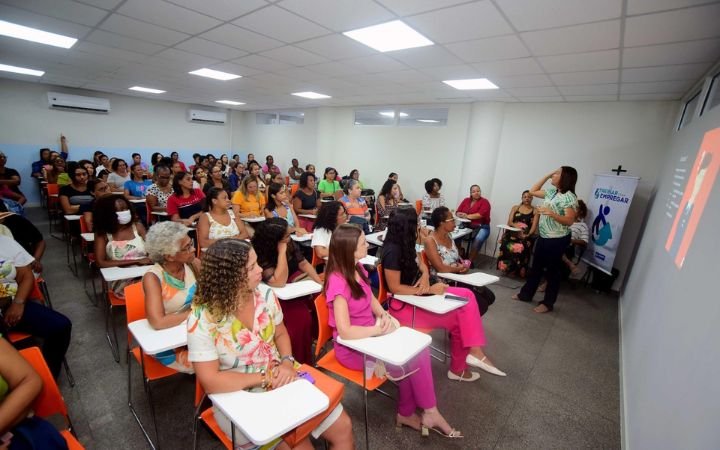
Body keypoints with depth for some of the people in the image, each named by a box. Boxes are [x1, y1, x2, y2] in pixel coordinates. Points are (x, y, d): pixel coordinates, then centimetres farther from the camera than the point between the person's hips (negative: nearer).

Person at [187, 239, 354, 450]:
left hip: (281, 379, 5)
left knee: (343, 427, 3)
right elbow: (211, 382, -20)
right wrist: (264, 377, -20)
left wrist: (287, 361, -13)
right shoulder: (203, 319, -21)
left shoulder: (264, 295, -8)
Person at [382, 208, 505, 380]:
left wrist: (425, 276, -9)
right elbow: (395, 288, -23)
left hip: (416, 294, 9)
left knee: (467, 295, -4)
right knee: (459, 318, -9)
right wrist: (429, 290, -19)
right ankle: (457, 368, 13)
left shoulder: (405, 245, 3)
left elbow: (420, 263, 15)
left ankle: (474, 351, -3)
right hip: (404, 305, -9)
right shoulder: (392, 251, -23)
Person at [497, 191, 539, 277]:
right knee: (507, 245, -33)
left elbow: (534, 226, 1)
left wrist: (528, 235, -19)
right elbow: (509, 222, 9)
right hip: (512, 232, 1)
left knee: (521, 248, -35)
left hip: (526, 236, -1)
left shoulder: (535, 211, 14)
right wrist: (516, 225, -14)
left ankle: (519, 270, -19)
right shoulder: (515, 208, 20)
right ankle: (506, 267, -20)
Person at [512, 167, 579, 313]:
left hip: (557, 240, -8)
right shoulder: (552, 192, 7)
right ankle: (525, 294, 30)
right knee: (536, 267, 17)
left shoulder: (569, 197, -17)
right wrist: (547, 175, 11)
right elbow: (533, 191, 19)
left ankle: (548, 303, 19)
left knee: (552, 271, 5)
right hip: (543, 237, 8)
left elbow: (569, 221, -21)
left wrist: (551, 213, -33)